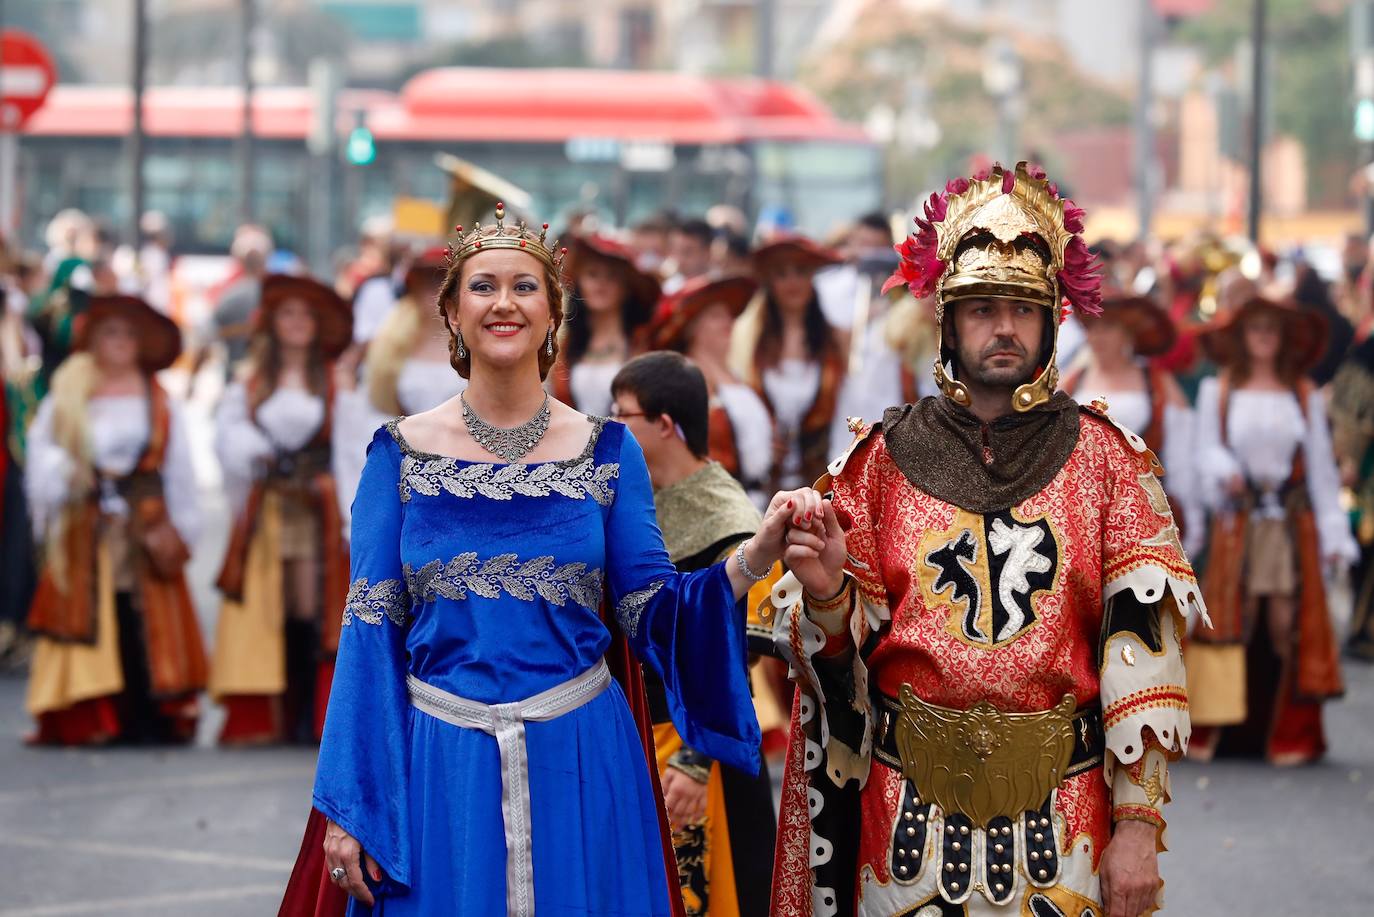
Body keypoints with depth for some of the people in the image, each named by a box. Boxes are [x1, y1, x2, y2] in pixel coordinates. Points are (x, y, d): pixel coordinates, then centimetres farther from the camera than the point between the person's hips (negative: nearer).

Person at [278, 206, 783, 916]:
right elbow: (371, 630, 1)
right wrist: (347, 806, -4)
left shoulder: (606, 451, 4)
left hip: (580, 766, 1)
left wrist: (751, 559, -18)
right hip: (439, 771, 0)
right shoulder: (401, 453, 3)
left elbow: (649, 613, 1)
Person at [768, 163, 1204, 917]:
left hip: (1063, 809, -1)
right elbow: (848, 646, 4)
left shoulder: (1103, 459, 1)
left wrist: (1139, 826, -11)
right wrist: (826, 591, -20)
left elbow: (1141, 646, -4)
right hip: (909, 796, 1)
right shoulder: (886, 456, 4)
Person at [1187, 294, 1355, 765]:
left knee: (1287, 621, -6)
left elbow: (1322, 467, 9)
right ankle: (1211, 730, -2)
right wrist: (1226, 474, -20)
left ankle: (1288, 734, -3)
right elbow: (1207, 449, 3)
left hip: (1292, 523, 1)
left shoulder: (1305, 397, 12)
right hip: (1236, 521, -1)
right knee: (1230, 621, -5)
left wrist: (1333, 532, 3)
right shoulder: (1217, 391, 9)